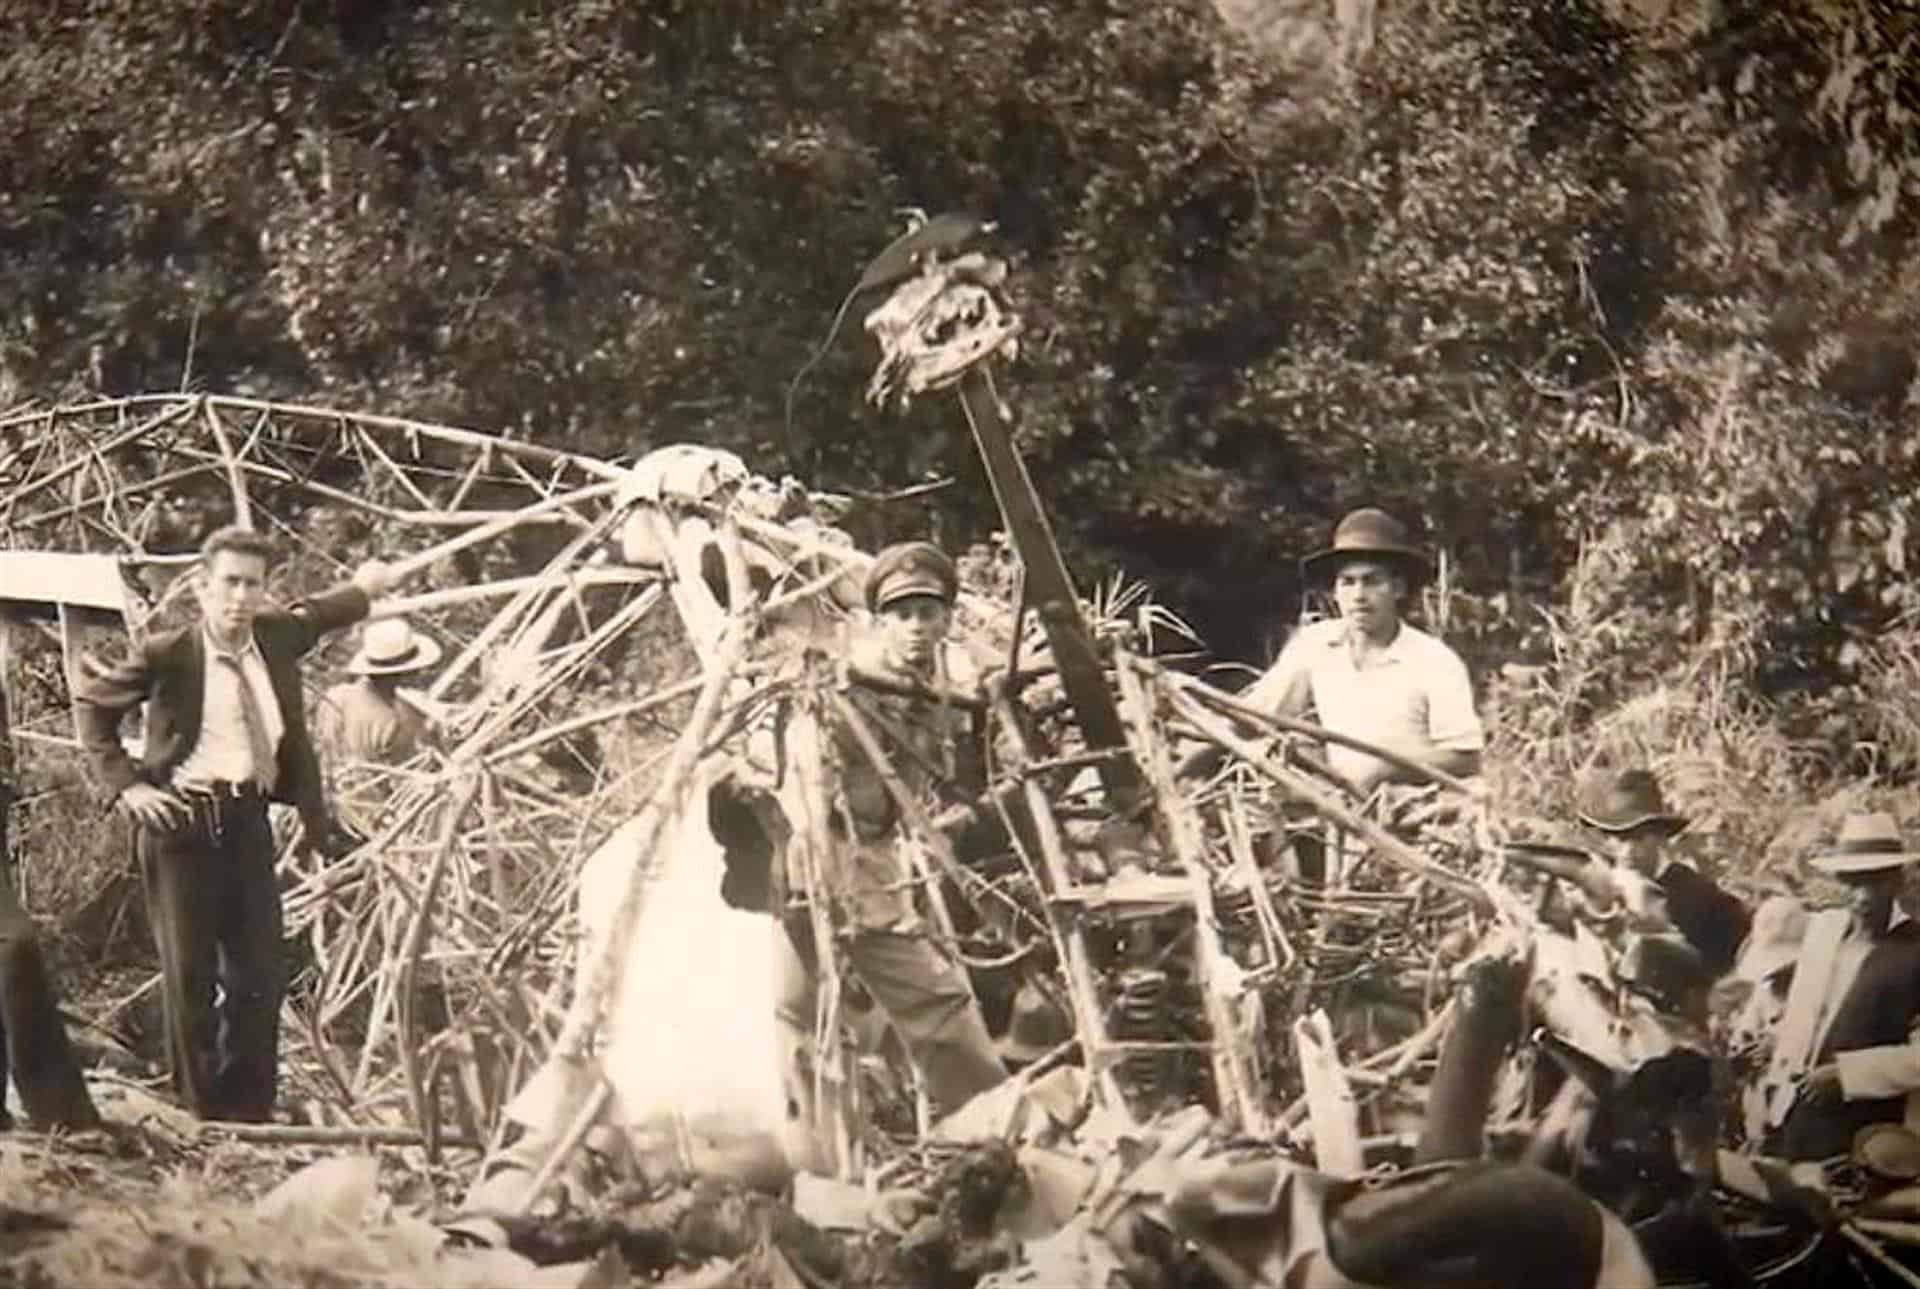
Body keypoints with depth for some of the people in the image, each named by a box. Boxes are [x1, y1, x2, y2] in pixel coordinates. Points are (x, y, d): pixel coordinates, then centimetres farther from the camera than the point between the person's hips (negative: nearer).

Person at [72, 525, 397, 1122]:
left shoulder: (277, 637, 4)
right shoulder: (169, 654, -8)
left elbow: (310, 616, 29)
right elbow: (92, 702, 4)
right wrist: (125, 783, -2)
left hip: (247, 817, 4)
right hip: (181, 821, -4)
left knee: (258, 972, 4)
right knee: (189, 973, -1)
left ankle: (249, 1111, 16)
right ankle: (202, 1113, 9)